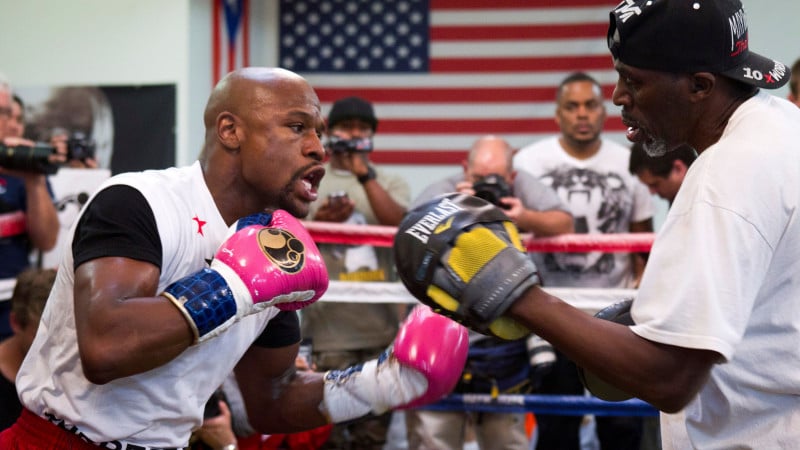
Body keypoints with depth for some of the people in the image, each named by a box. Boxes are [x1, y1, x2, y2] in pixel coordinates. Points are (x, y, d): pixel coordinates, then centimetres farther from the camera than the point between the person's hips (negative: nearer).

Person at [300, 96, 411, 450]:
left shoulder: (390, 183, 13)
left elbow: (399, 225, -8)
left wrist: (365, 175, -12)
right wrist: (319, 223, -9)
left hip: (380, 326, 1)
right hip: (328, 326, -1)